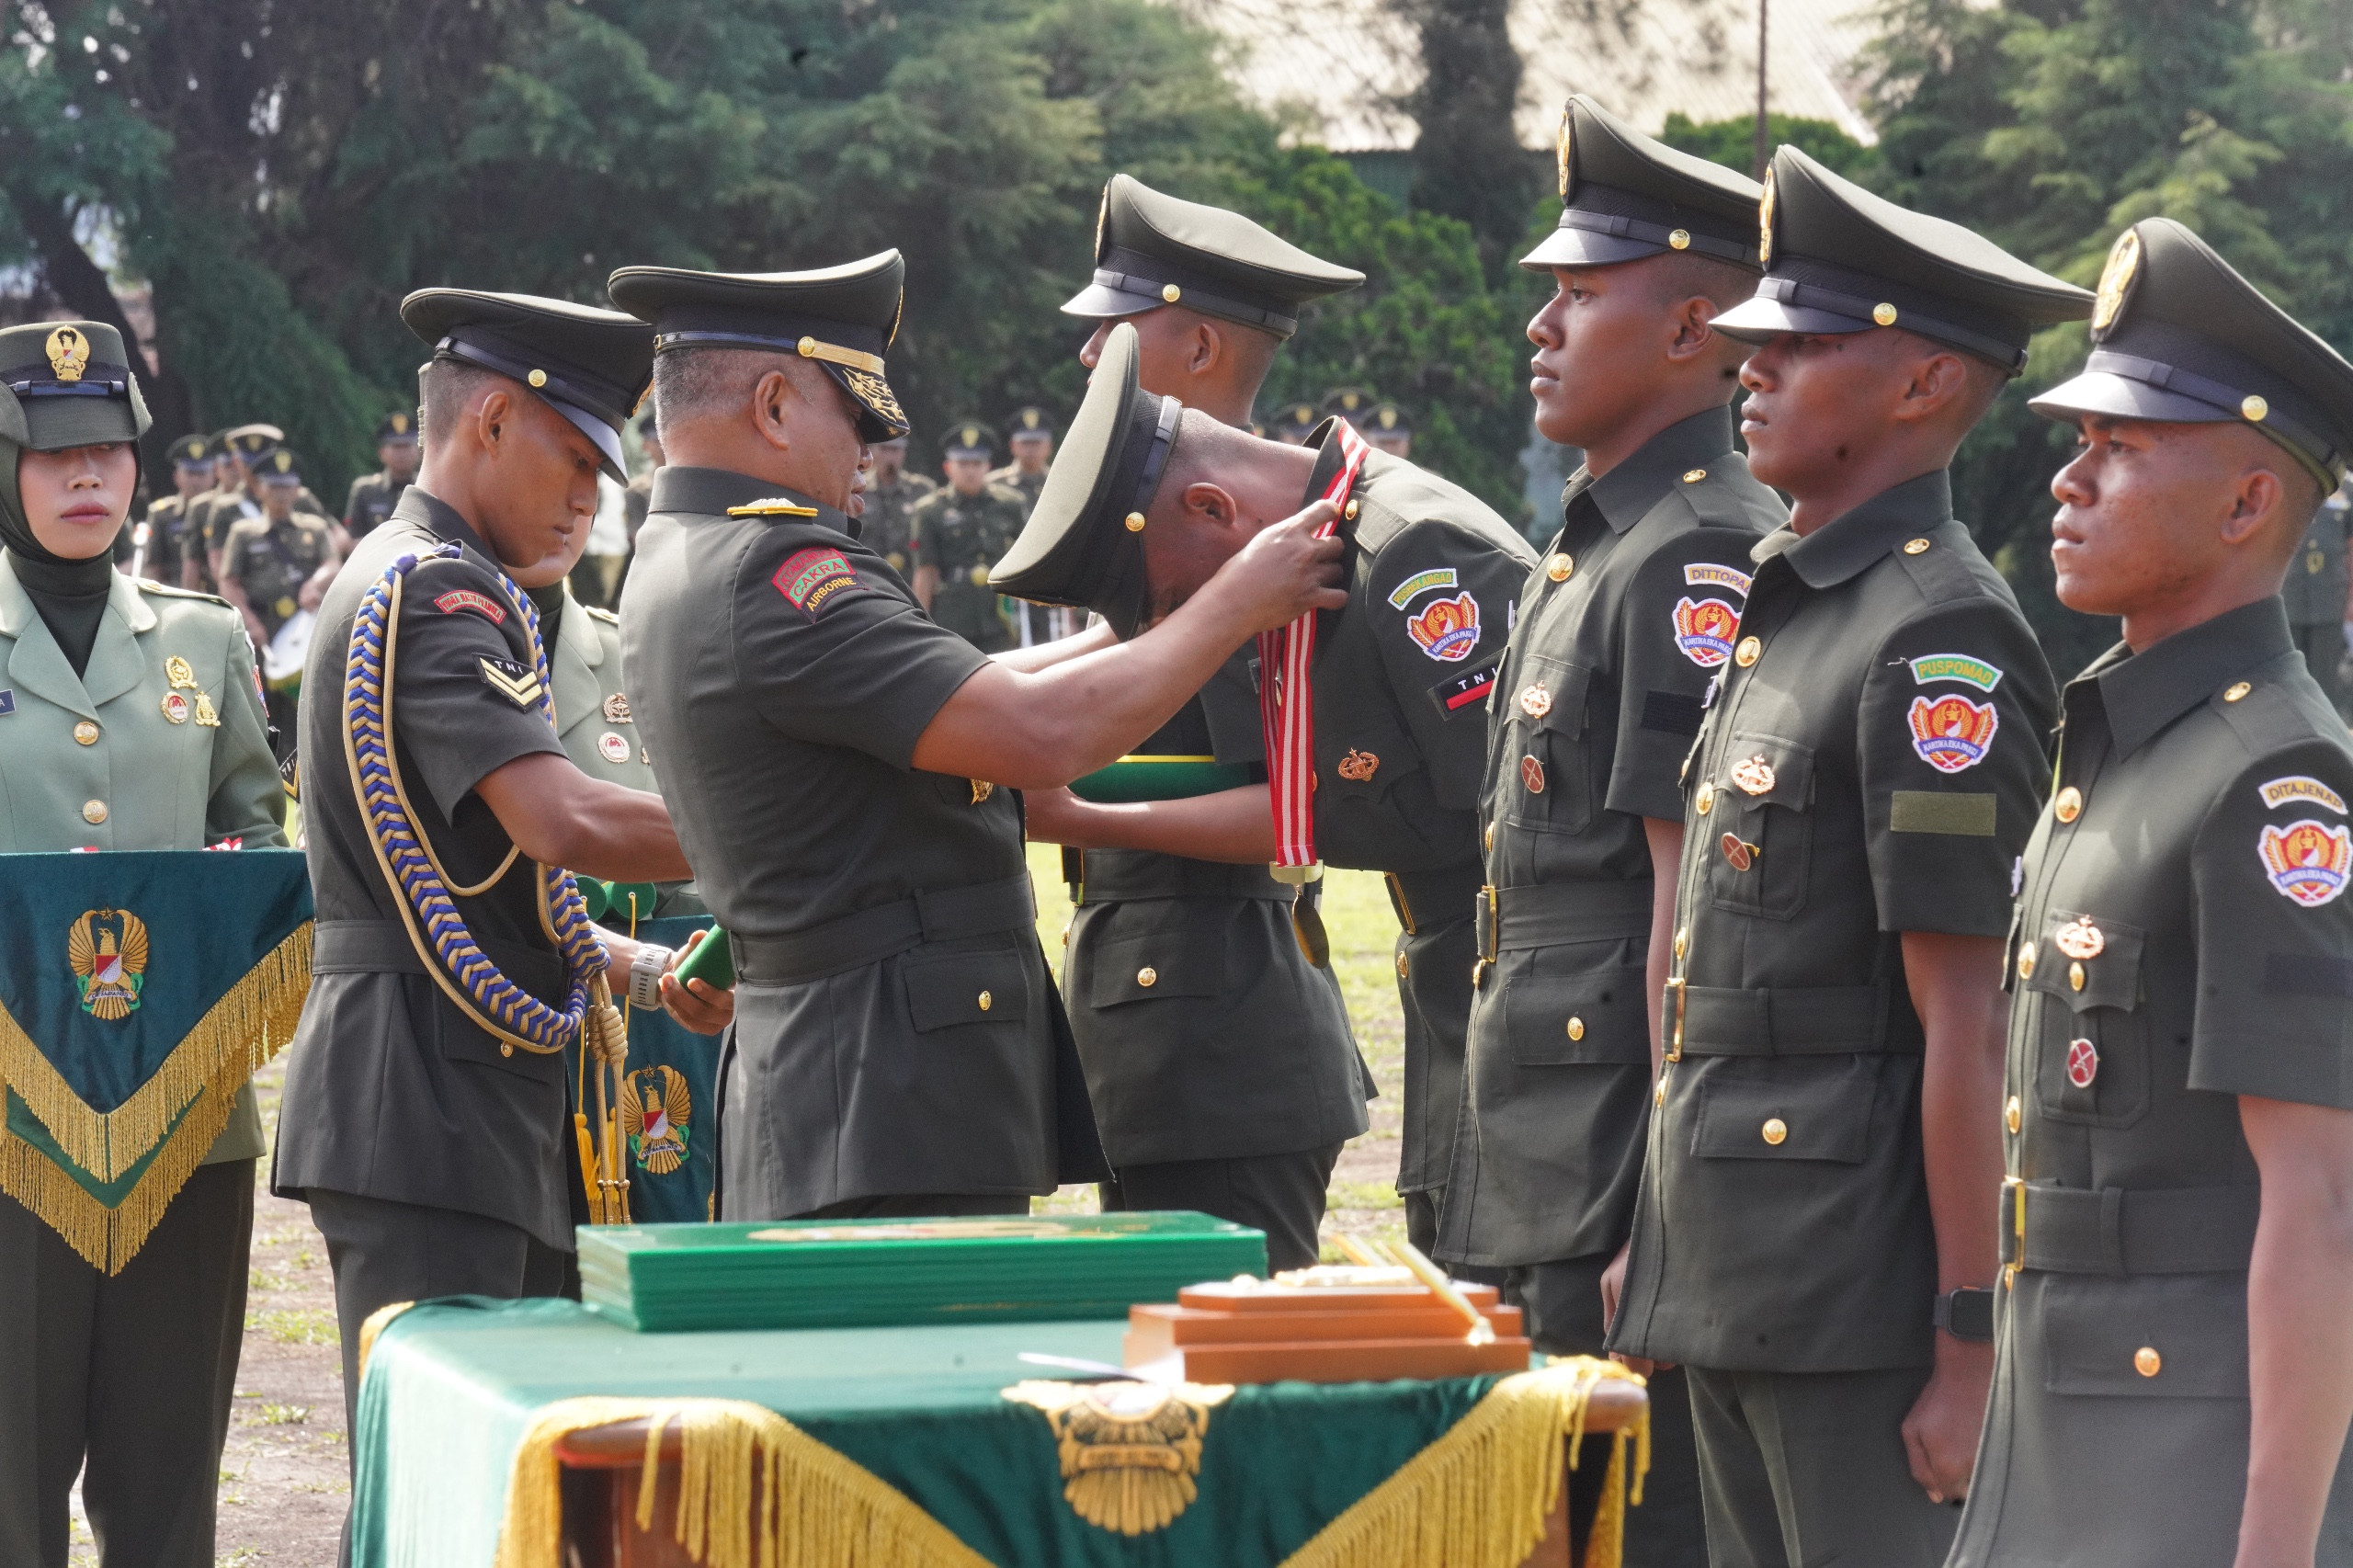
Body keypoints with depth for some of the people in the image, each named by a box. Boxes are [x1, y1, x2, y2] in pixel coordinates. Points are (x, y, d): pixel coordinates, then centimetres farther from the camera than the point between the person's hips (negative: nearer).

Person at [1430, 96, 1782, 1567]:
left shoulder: (1698, 559, -15)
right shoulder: (1598, 543, 17)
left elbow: (1696, 897, -19)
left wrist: (1662, 1214, -20)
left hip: (1636, 1168, -10)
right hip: (1558, 1171, 10)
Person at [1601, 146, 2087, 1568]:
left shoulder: (1941, 641, -15)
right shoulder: (1788, 614, 15)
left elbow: (1966, 1029, -18)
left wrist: (1970, 1353, -20)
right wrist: (1659, 1236, 20)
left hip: (1864, 1288, -10)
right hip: (1740, 1283, 10)